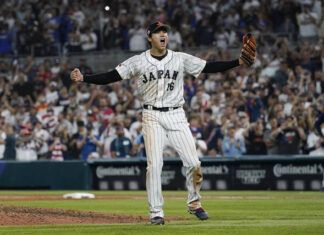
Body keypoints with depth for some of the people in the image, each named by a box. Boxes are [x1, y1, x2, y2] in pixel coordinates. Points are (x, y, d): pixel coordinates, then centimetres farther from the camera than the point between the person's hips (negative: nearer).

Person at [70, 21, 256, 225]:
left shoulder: (181, 59, 3)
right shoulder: (138, 62, -1)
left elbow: (210, 67, 0)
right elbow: (110, 77, -4)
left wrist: (239, 62, -11)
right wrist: (83, 78, -16)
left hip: (176, 115, 1)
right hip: (152, 116, -1)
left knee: (193, 162, -4)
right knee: (154, 164, -8)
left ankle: (194, 203, 19)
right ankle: (156, 212, 0)